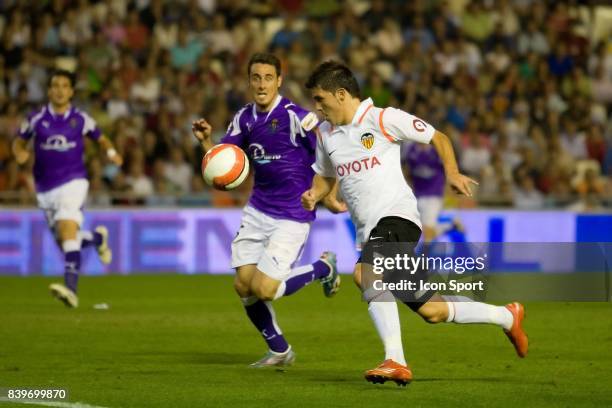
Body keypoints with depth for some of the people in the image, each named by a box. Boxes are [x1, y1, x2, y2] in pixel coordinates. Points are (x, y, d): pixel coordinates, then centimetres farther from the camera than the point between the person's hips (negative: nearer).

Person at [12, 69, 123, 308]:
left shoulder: (80, 119, 0)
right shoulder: (37, 118, 1)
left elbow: (101, 138, 14)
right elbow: (19, 141, 12)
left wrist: (111, 153, -7)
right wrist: (20, 153, -11)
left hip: (73, 182, -3)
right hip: (45, 189, 3)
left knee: (68, 228, -26)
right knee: (64, 242, 10)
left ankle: (71, 288, -34)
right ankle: (97, 237, 43)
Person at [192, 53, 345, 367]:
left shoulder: (296, 117, -16)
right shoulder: (244, 118, 4)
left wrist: (326, 194, -15)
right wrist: (205, 140, -12)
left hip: (293, 217, -6)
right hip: (257, 211, 7)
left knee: (263, 289, -14)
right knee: (243, 286, 1)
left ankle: (323, 268, 13)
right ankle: (279, 350, 22)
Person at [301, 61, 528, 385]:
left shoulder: (382, 119, -4)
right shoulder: (325, 133, 15)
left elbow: (438, 138, 3)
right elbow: (325, 175, 30)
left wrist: (452, 173, -12)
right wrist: (314, 194, 8)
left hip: (397, 215, -7)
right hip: (369, 232, 7)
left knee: (364, 273, -34)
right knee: (431, 311, 7)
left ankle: (395, 361, -35)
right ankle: (507, 316, 27)